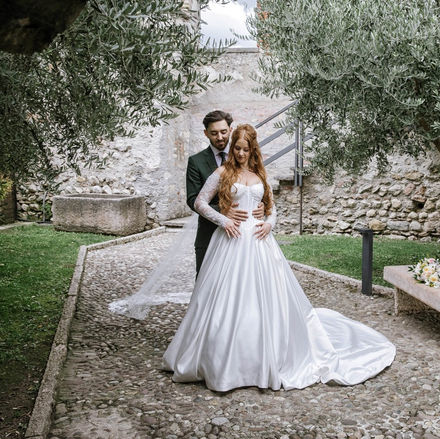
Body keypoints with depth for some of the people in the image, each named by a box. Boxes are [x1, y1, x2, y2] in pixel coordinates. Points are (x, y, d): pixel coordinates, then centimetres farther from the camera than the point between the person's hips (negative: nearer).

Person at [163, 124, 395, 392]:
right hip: (232, 240, -3)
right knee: (228, 299, -3)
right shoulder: (223, 173, 4)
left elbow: (272, 206, 21)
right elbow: (200, 203, 2)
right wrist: (222, 220, -11)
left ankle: (269, 359, 15)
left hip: (258, 241, 3)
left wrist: (270, 222, 0)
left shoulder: (260, 174, 14)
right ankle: (222, 359, 11)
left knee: (267, 297, 2)